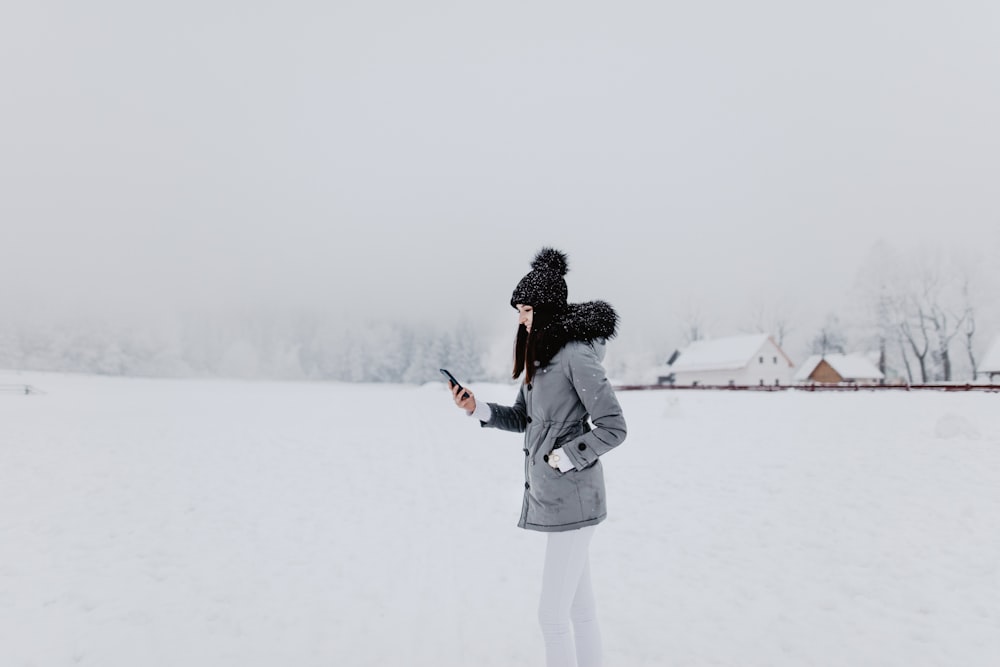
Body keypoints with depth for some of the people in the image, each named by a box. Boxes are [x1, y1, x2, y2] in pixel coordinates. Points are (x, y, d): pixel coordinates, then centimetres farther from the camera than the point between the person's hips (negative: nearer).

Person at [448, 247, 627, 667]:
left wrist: (564, 458, -16)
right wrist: (476, 407, 2)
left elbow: (613, 427, -17)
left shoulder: (576, 356, -17)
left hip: (570, 496, -9)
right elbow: (521, 419, 16)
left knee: (552, 613, -2)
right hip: (552, 493, 9)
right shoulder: (539, 355, 11)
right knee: (579, 606, 19)